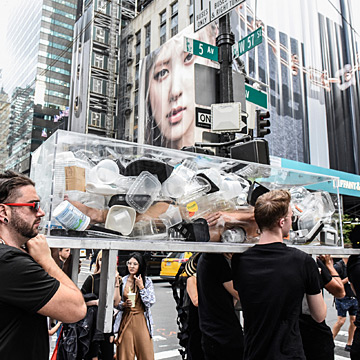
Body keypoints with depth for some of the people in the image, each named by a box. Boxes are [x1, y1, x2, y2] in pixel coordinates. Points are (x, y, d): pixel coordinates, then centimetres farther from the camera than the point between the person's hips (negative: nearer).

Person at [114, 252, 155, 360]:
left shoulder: (147, 281, 2)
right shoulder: (122, 281, 4)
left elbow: (150, 302, -5)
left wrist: (141, 286, -11)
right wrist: (124, 304, -11)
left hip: (141, 320, -1)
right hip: (126, 320, 1)